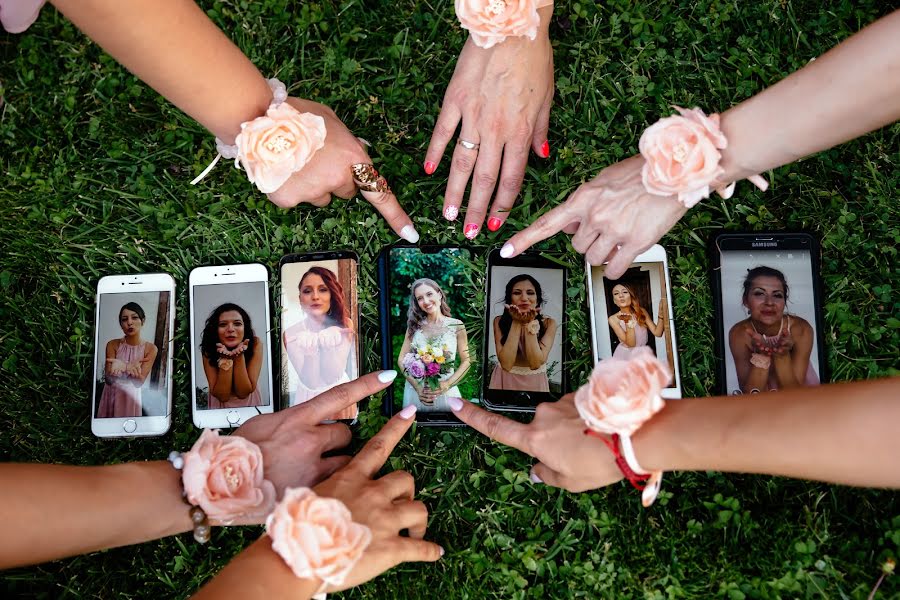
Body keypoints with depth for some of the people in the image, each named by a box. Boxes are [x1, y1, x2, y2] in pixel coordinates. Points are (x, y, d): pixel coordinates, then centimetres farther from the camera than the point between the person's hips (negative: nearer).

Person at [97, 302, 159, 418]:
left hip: (131, 398, -1)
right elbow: (108, 379, -16)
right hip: (111, 396, 1)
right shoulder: (112, 345, -8)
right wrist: (129, 367, -33)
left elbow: (139, 382, -18)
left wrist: (123, 366, -34)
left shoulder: (151, 348, -11)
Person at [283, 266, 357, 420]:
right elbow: (310, 382, -22)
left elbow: (332, 376, -20)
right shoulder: (291, 334, -16)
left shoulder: (345, 324, -13)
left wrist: (328, 344, -34)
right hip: (309, 400, -1)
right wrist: (308, 353, -37)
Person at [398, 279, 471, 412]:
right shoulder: (414, 325, 1)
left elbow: (465, 362, 0)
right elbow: (402, 359, 0)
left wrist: (447, 384, -15)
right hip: (415, 390, 2)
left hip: (445, 391, -1)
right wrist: (417, 387, -14)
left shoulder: (456, 326, -3)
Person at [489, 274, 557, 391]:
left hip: (534, 383, 0)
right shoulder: (499, 321, -12)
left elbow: (535, 363, -23)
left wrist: (530, 323, -26)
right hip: (505, 381, 0)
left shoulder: (548, 323, -13)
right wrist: (516, 322, -25)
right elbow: (506, 364, -23)